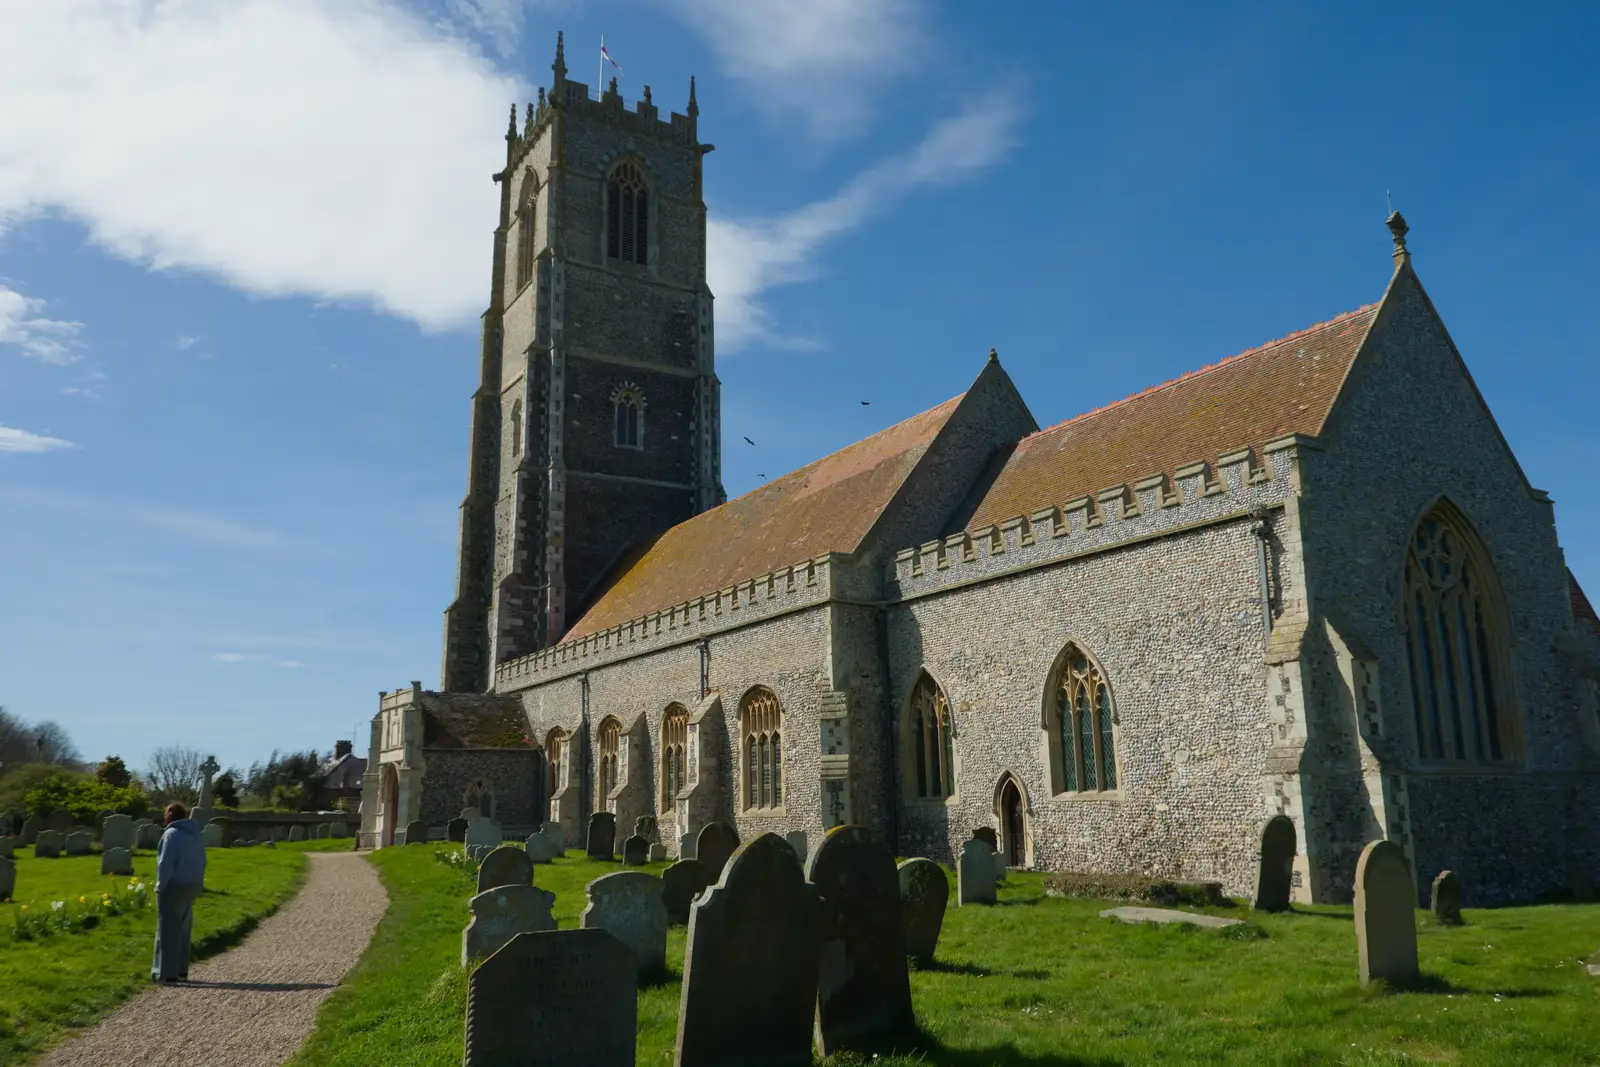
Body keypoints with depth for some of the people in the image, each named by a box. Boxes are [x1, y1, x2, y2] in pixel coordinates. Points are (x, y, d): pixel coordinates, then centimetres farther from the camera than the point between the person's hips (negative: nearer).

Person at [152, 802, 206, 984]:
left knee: (168, 931, -3)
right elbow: (201, 862, 14)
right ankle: (181, 971, 18)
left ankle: (168, 973, -2)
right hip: (191, 886, 8)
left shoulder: (172, 834, -13)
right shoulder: (194, 835, 13)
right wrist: (197, 884, 15)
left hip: (174, 887, -8)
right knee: (183, 930, 14)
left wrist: (161, 885, -10)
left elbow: (165, 864, -18)